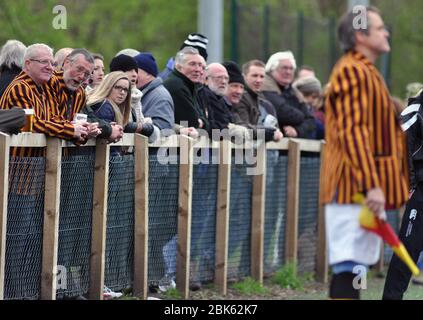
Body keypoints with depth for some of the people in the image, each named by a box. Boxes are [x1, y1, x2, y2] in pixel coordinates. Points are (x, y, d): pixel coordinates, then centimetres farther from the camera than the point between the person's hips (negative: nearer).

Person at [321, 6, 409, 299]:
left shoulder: (366, 72, 22)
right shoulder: (352, 72, -13)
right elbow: (352, 132, -21)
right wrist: (371, 185, -27)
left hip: (366, 188, 11)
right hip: (355, 187, -11)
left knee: (353, 265, 10)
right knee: (350, 266, -14)